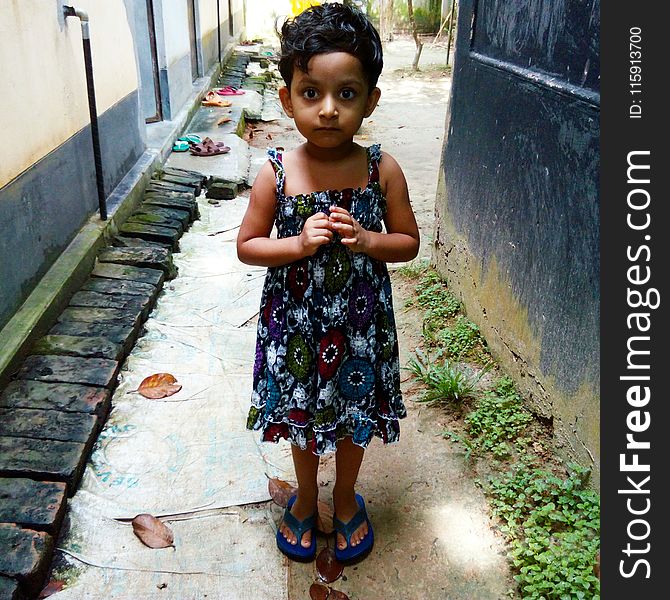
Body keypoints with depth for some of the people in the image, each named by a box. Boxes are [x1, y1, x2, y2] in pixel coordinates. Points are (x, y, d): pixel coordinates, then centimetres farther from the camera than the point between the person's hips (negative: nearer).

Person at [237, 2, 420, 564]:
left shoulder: (382, 169, -12)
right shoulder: (276, 173, -14)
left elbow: (409, 242, -3)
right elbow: (247, 245, -6)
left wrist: (363, 239, -23)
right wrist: (299, 244, -23)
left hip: (360, 321, 1)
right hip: (296, 320, 0)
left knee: (355, 413, 20)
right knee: (302, 412, 20)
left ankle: (346, 497, 48)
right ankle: (305, 497, 48)